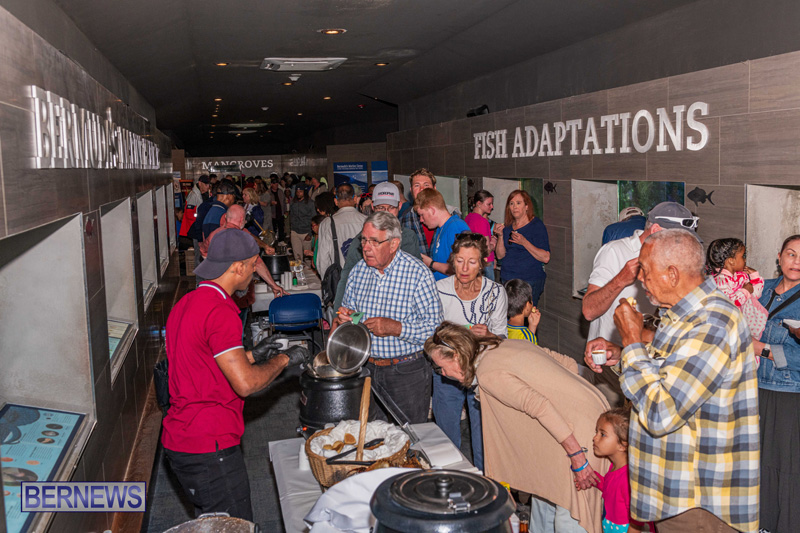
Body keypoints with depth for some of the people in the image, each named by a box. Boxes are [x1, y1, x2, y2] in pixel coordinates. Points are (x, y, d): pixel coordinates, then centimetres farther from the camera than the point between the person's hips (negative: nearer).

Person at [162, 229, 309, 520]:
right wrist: (283, 359, -7)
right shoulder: (220, 312, -20)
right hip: (209, 448, -10)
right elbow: (246, 383, -23)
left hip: (180, 439, 10)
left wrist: (251, 355, 19)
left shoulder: (185, 304, 11)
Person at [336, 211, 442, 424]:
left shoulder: (418, 274, -14)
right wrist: (343, 317, -7)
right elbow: (349, 306, 16)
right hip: (366, 366, 5)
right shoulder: (359, 270, 2)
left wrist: (396, 328, -27)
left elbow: (434, 327, -16)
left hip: (407, 372, -4)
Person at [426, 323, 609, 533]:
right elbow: (570, 364, 14)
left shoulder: (489, 374, -16)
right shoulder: (509, 344, 11)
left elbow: (540, 407, -25)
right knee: (543, 489, 21)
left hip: (581, 430, -10)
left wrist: (577, 458, -23)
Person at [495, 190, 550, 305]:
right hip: (507, 278, 5)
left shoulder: (537, 225, -5)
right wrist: (500, 235, -6)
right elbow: (500, 255, 9)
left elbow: (546, 258, -13)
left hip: (530, 281, -5)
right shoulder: (508, 227, 11)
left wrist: (524, 242, -21)